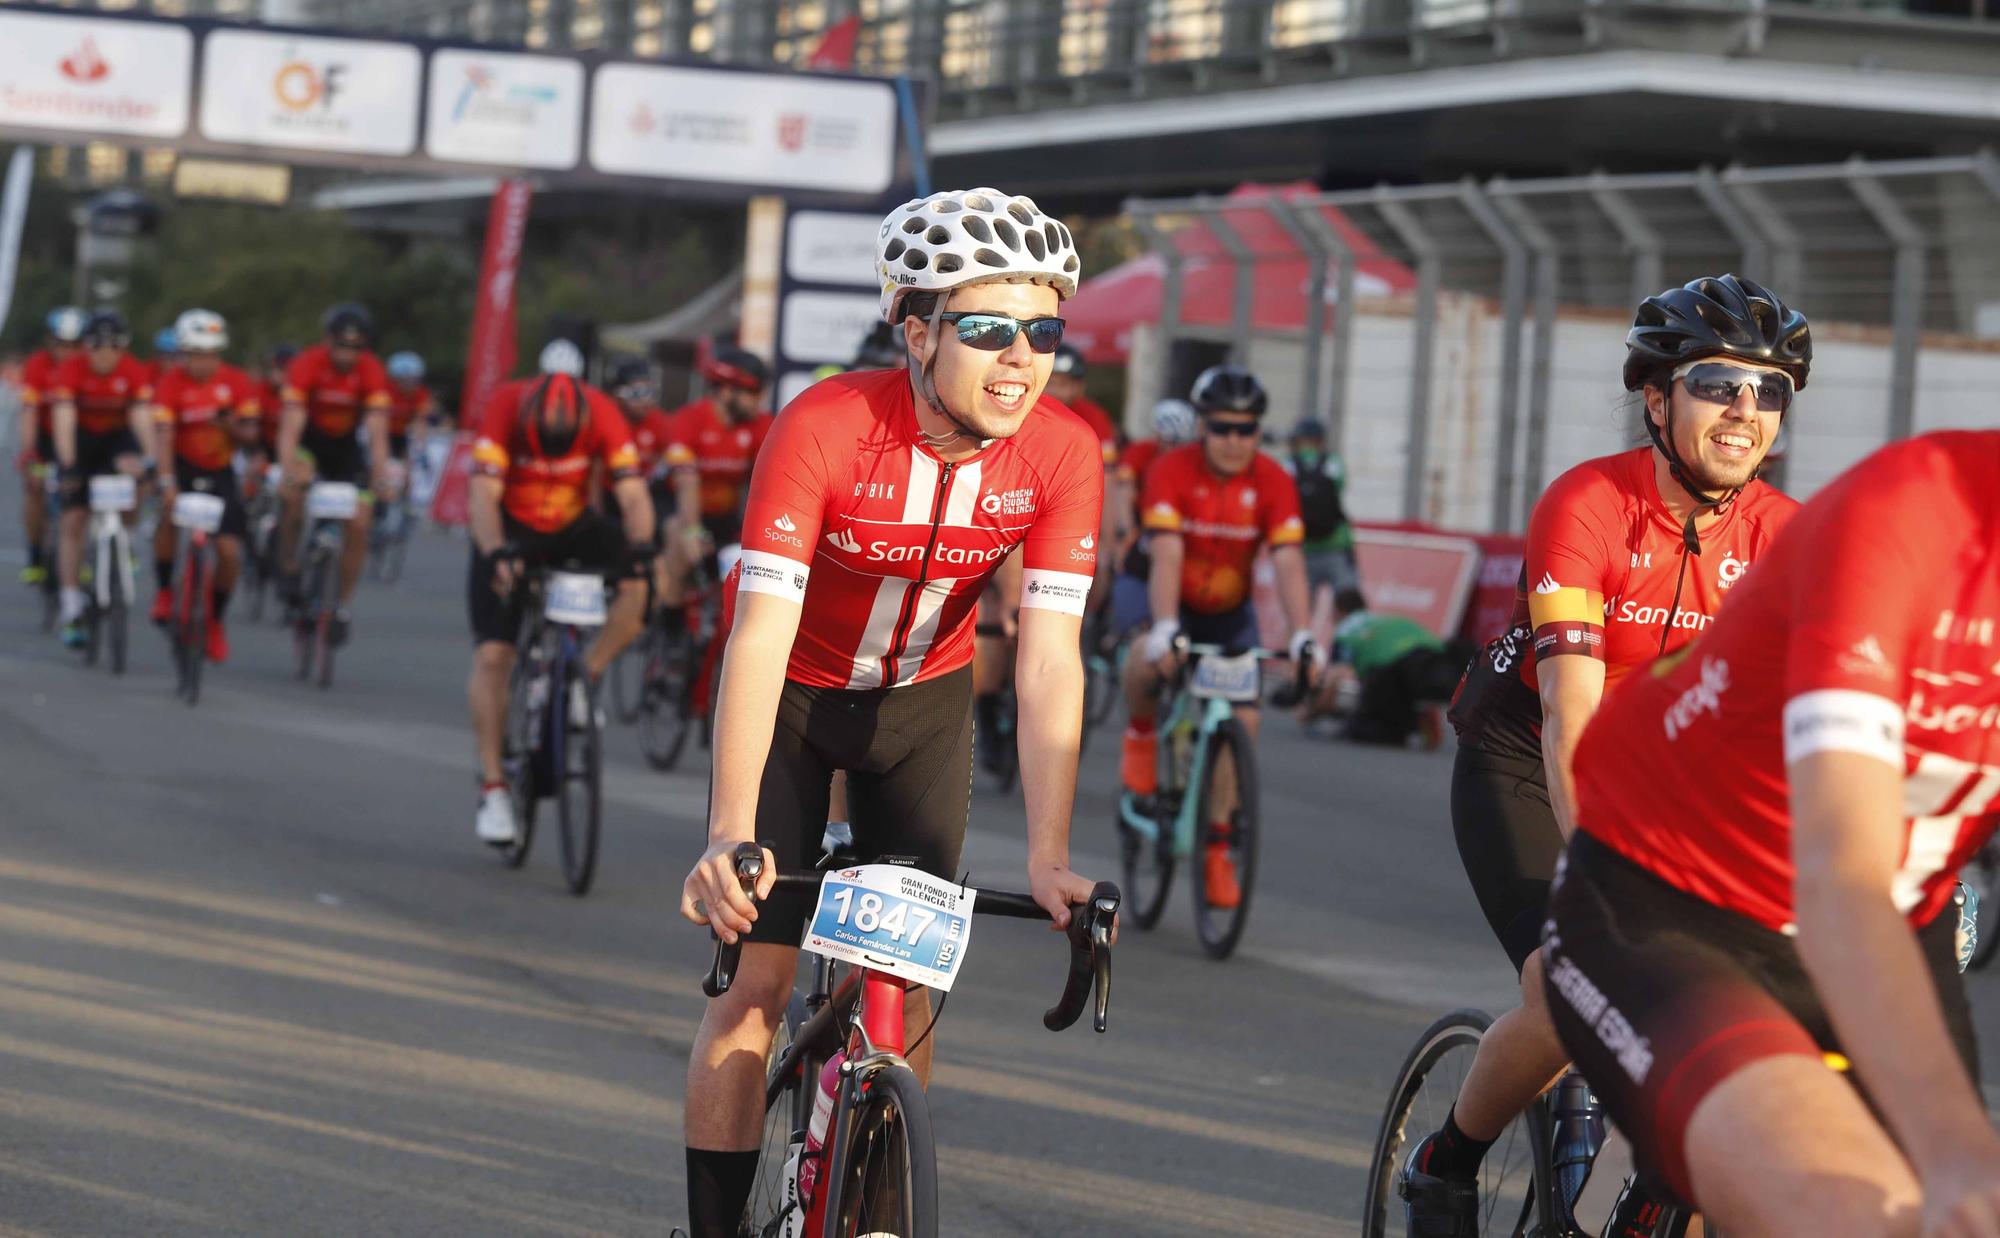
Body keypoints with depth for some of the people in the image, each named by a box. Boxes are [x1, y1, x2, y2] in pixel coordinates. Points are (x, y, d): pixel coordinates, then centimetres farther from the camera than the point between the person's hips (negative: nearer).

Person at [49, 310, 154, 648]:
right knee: (73, 522, -7)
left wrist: (149, 460, -38)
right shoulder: (72, 370, -24)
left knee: (132, 468, -33)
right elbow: (65, 420, -31)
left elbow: (141, 417, -25)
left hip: (116, 436, 1)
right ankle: (72, 611, -2)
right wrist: (67, 465, -43)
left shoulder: (134, 372, -19)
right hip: (80, 441, -1)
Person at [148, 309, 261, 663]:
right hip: (182, 466, -2)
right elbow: (163, 434, -27)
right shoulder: (171, 383, -17)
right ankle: (164, 590, -9)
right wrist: (167, 482, -39)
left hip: (219, 471, 2)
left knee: (230, 551, -8)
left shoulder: (238, 384, -9)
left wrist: (231, 426, -33)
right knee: (169, 516, -32)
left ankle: (215, 620, 16)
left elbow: (250, 434, -10)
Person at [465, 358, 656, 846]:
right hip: (509, 533, -2)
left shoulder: (603, 415, -24)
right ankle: (493, 788, -7)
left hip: (574, 526, 2)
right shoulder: (504, 408, -29)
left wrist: (640, 545, -45)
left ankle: (584, 681, -3)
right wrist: (494, 552, -51)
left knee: (639, 586, -24)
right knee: (492, 654, -13)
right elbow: (483, 495, -34)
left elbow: (633, 495, -26)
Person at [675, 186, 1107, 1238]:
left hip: (923, 699, 3)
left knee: (907, 985, -1)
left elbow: (1047, 660, -25)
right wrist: (730, 835, -48)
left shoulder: (1062, 453, -24)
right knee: (756, 973, -10)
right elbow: (759, 633, -38)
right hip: (793, 691, -3)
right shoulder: (824, 428, -33)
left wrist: (1049, 856, -34)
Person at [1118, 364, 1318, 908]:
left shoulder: (1272, 482, -19)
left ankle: (1218, 845, 5)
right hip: (1176, 603, -2)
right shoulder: (1173, 472, -25)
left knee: (1242, 722, -10)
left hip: (1231, 613, 2)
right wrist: (1164, 629, -49)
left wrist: (1301, 636, -40)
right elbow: (1166, 557, -34)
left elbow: (1288, 564, -26)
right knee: (1146, 666, -35)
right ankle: (1141, 735, 0)